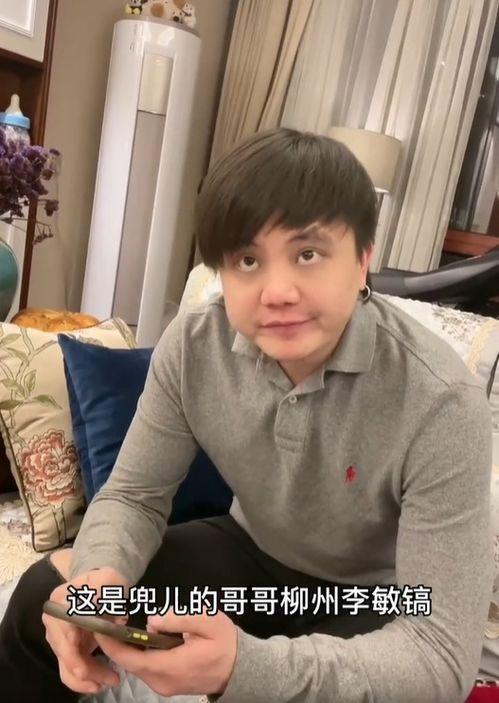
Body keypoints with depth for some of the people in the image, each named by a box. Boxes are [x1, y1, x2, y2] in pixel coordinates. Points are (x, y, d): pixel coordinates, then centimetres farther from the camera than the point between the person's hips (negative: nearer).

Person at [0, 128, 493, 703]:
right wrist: (101, 575, -29)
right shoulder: (192, 345, -17)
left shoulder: (441, 404, -30)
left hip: (375, 601, -3)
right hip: (252, 555, 4)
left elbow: (441, 655, -29)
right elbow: (133, 494, -6)